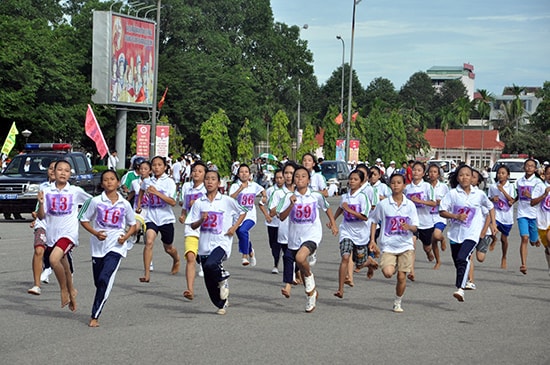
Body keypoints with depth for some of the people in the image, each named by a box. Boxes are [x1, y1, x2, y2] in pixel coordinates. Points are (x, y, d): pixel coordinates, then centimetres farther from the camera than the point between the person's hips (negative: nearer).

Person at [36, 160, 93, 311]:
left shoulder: (75, 191, -1)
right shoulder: (47, 192, 2)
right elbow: (41, 216, -2)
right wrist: (41, 203, -17)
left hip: (69, 233, -4)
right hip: (52, 234, 4)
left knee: (54, 259, -27)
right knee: (63, 267, 15)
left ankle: (64, 289, -8)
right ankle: (71, 291, 38)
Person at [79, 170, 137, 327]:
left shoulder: (124, 204, 2)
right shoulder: (96, 201, 0)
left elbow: (133, 224, 14)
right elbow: (84, 220, 6)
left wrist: (126, 236, -5)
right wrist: (95, 233, -11)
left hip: (116, 246, -2)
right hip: (98, 245, 2)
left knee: (105, 279, -17)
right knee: (98, 282, 10)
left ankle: (95, 316, -15)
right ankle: (96, 312, 34)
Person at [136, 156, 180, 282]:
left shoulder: (169, 182, -10)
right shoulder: (147, 181, 1)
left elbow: (173, 202, -22)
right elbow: (141, 191, 27)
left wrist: (157, 192, -29)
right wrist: (139, 204, 19)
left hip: (166, 219, -1)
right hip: (151, 218, 2)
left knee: (168, 248, 15)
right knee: (149, 241, -22)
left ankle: (176, 260, 52)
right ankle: (147, 274, -22)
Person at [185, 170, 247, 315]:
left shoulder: (227, 201, -1)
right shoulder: (199, 202, 6)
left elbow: (243, 212, 13)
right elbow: (193, 226, 8)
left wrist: (234, 227, 0)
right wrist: (201, 220, -13)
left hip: (221, 243, -4)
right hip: (204, 245, 4)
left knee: (211, 265, -33)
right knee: (210, 284, 7)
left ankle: (223, 279, -1)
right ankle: (221, 305, 29)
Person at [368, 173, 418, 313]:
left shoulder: (410, 205, 1)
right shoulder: (383, 204, -2)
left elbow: (415, 228, 2)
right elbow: (374, 221, 10)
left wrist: (409, 227, -21)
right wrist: (372, 240, 3)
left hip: (406, 245, 1)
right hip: (388, 245, -1)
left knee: (402, 276, -1)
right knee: (388, 273, -21)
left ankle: (398, 302, 20)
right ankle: (393, 265, 16)